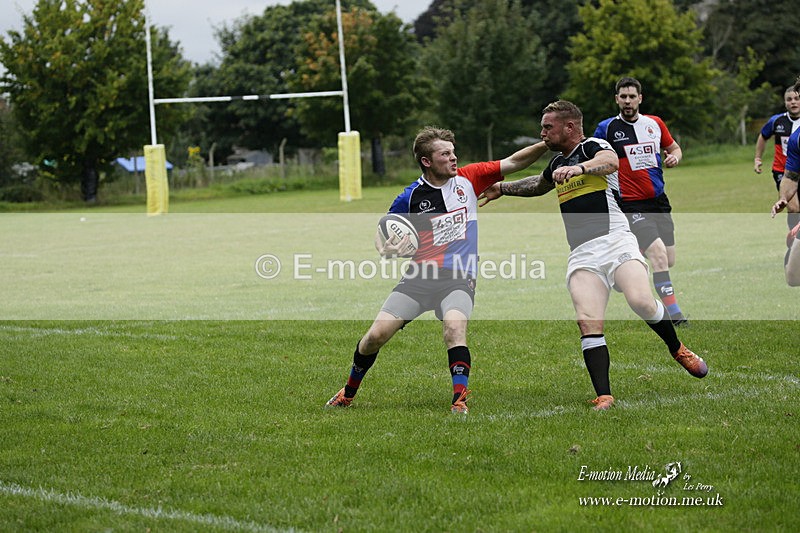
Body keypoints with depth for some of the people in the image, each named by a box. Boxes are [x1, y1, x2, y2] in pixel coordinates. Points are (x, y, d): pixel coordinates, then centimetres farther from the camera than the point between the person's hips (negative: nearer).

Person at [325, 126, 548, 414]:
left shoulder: (467, 179, 3)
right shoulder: (411, 197, -1)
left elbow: (513, 162, 3)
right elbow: (382, 231, 9)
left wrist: (548, 143, -8)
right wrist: (384, 249, -13)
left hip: (458, 279, 0)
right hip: (419, 277, 1)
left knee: (454, 328, -31)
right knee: (375, 336, -5)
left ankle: (460, 401, -27)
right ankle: (348, 393, 20)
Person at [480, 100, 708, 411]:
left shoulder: (593, 146, 2)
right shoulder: (558, 163, 25)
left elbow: (611, 162, -23)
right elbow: (540, 185, 50)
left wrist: (580, 168, -41)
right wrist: (502, 189, 52)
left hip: (615, 241, -6)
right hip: (581, 254, 6)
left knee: (641, 302, -26)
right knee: (588, 324, -15)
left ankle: (678, 350, 2)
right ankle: (604, 396, -18)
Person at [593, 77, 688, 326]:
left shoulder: (655, 123, 6)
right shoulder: (607, 128, -5)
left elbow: (674, 148, 20)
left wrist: (674, 157, -2)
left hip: (659, 201, 6)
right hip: (631, 205, -6)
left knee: (668, 261, 6)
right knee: (659, 255, -21)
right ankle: (674, 314, -19)